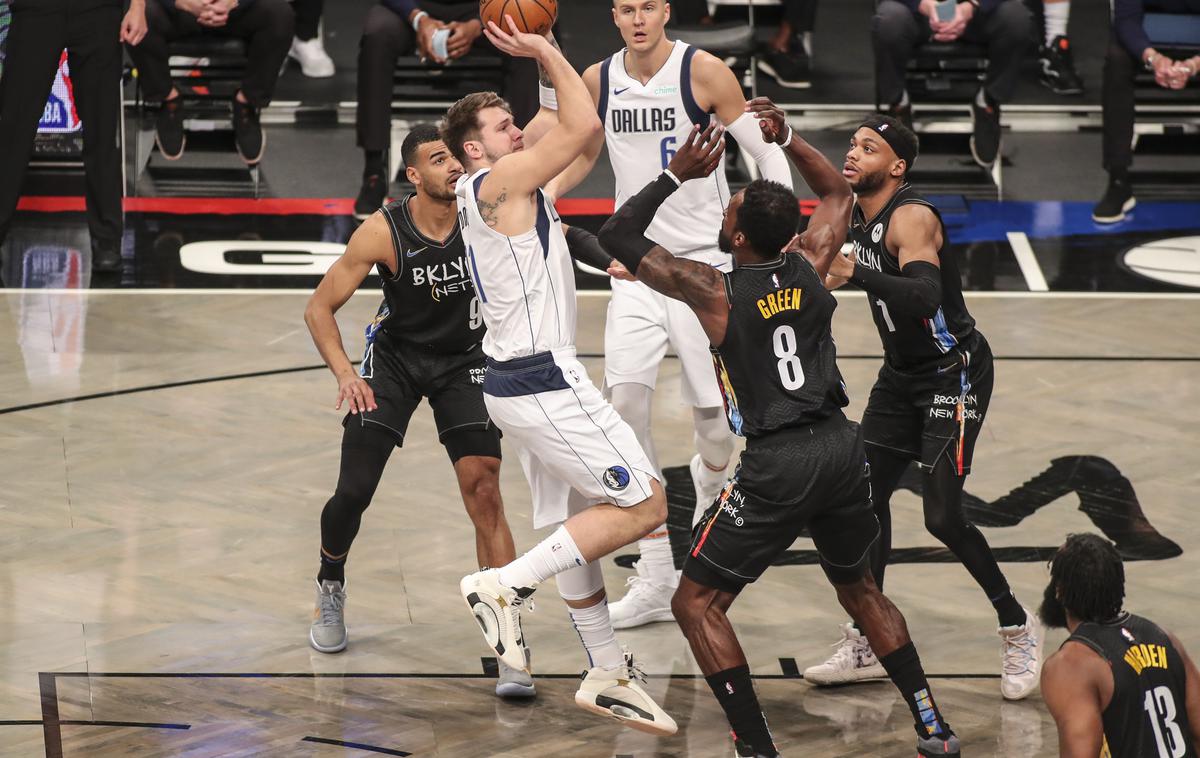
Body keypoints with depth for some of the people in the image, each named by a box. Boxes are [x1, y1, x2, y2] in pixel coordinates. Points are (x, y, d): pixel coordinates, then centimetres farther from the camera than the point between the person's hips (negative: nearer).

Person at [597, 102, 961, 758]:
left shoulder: (713, 291, -10)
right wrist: (786, 139, 14)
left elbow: (616, 236, 0)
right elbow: (838, 194, 25)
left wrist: (677, 175, -1)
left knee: (696, 604, 6)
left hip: (778, 463, -6)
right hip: (842, 446, 6)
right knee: (858, 586, 27)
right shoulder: (810, 266, 3)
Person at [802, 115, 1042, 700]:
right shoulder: (859, 215, 1)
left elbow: (925, 296, -43)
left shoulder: (912, 218, -25)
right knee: (866, 494, 2)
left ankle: (1016, 628, 7)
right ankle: (866, 647, 10)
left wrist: (857, 274, -55)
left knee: (943, 515, -12)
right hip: (902, 372, 8)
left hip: (954, 372, -8)